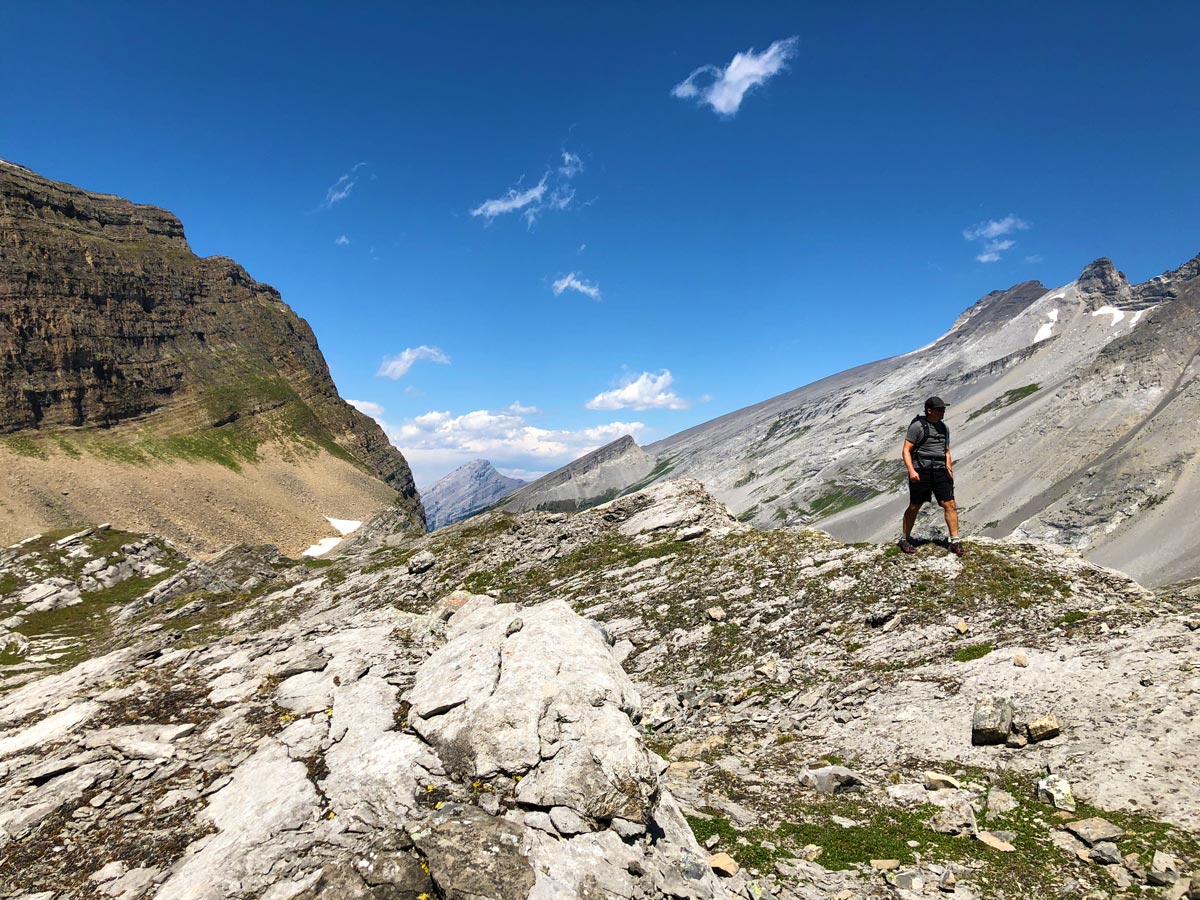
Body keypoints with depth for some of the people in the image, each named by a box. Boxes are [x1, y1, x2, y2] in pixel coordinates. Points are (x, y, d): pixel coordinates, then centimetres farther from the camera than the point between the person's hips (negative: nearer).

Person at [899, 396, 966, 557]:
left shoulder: (944, 428, 16)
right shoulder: (917, 426, -5)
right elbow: (906, 450, -8)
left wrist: (949, 470, 14)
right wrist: (911, 470, -19)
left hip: (940, 471, 5)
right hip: (920, 471, -5)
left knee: (950, 505, -5)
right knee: (914, 507, 3)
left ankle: (955, 542, 0)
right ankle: (905, 539, 18)